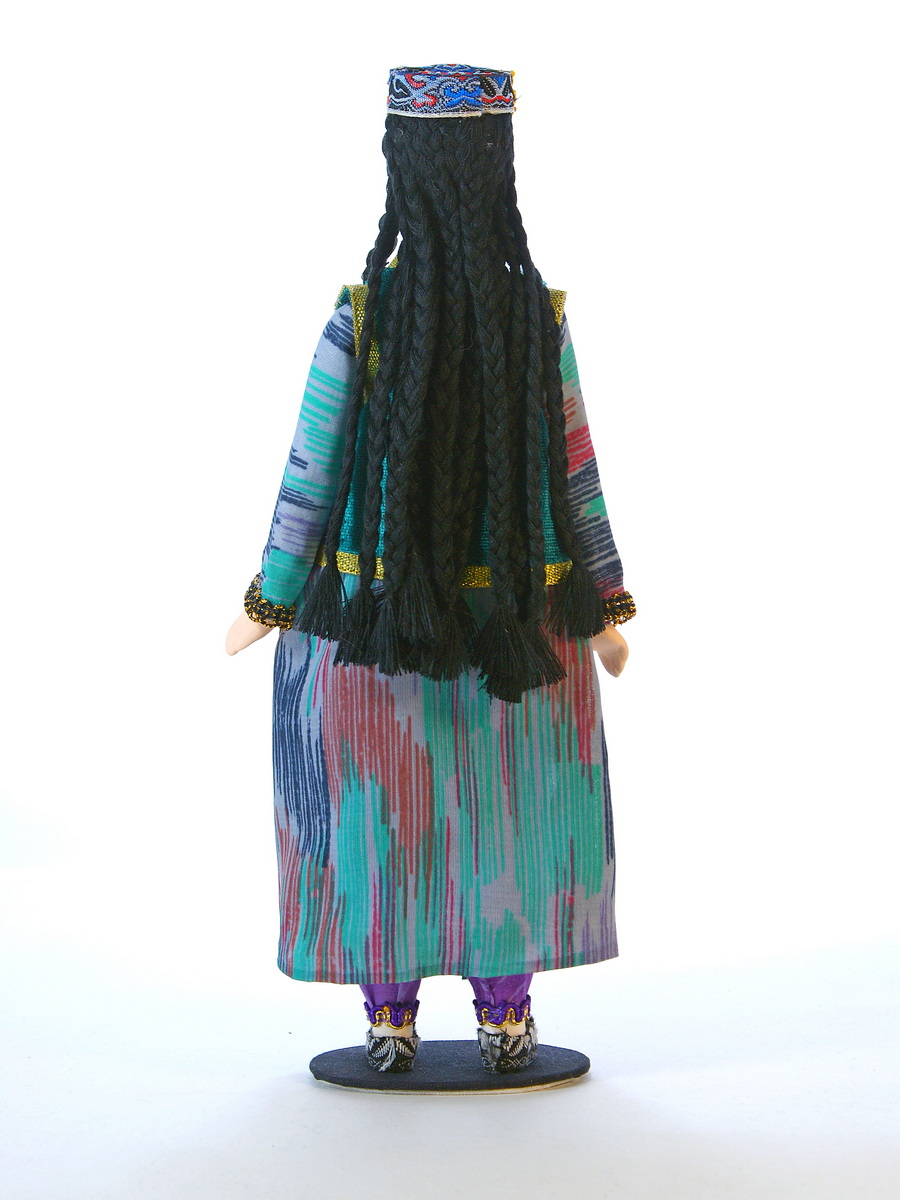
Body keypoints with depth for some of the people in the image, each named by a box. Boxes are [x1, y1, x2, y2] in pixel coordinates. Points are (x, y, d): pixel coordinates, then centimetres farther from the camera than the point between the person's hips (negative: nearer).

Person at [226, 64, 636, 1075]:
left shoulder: (359, 316, -13)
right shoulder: (541, 318, -8)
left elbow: (313, 472, -10)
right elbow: (574, 474, -4)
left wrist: (268, 603, 1)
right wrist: (604, 607, 6)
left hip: (374, 612, -1)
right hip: (519, 624, 1)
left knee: (383, 814, 11)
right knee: (506, 813, 13)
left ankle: (389, 1020, 19)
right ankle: (505, 1016, 19)